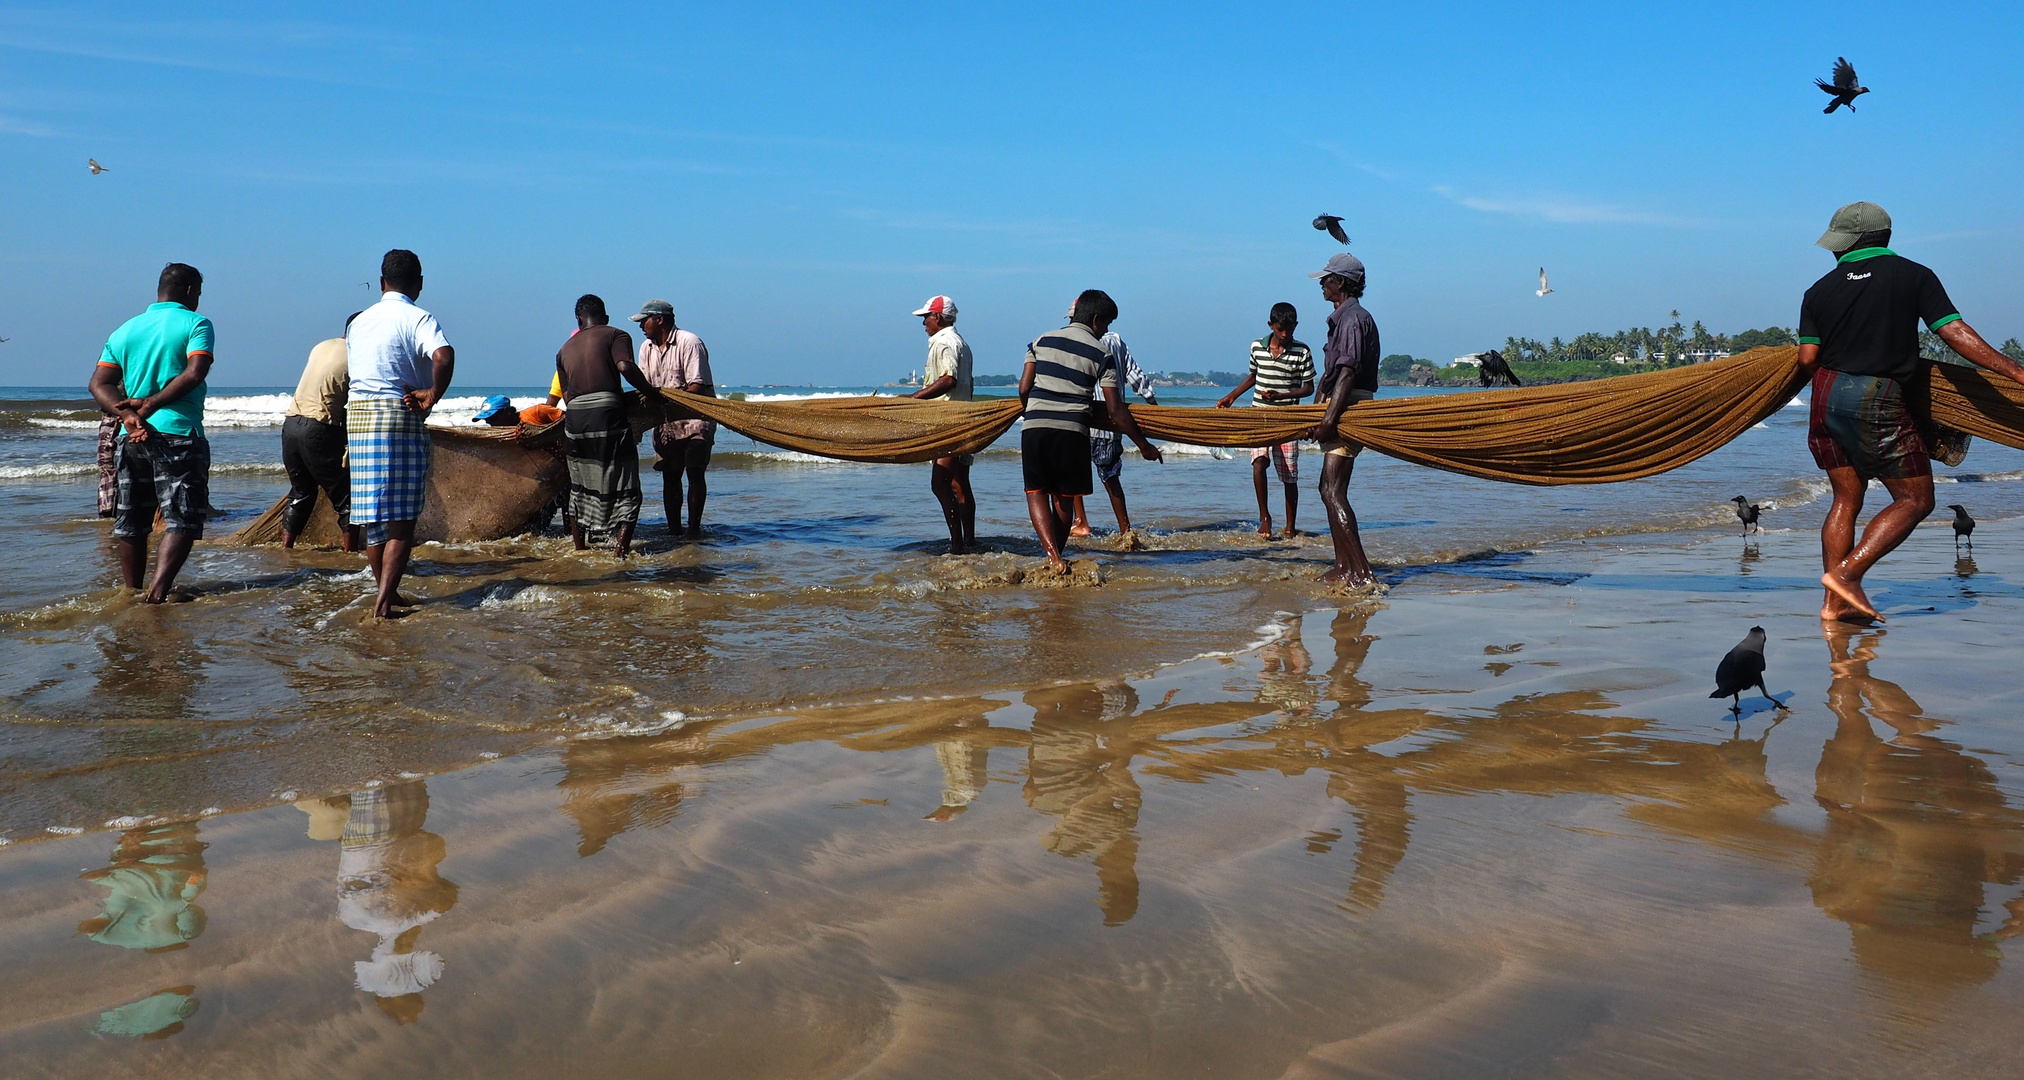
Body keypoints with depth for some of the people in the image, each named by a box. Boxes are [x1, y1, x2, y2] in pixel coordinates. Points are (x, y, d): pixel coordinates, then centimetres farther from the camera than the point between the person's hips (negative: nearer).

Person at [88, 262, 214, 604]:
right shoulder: (195, 323, -1)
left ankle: (131, 595, 22)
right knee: (182, 520, -5)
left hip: (131, 437, 6)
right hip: (178, 434, -6)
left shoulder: (125, 330, 16)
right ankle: (157, 592, -21)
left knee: (131, 523, 14)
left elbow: (99, 383, 6)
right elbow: (195, 372, -17)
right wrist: (150, 405, -11)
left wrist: (127, 414, -7)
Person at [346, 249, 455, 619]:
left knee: (374, 517, 12)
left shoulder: (359, 322, 15)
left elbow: (353, 369, 20)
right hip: (401, 419, -6)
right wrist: (432, 395, -13)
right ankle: (384, 600, -10)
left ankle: (388, 593, 22)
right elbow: (443, 356, -25)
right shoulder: (418, 318, -6)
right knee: (402, 519, -3)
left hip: (358, 414, 6)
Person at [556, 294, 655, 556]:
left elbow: (566, 394, 16)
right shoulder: (616, 335, 7)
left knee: (579, 488, 19)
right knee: (625, 490, 1)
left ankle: (578, 550, 25)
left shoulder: (565, 349, 22)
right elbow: (625, 366, -12)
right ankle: (621, 548, -11)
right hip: (608, 414, -5)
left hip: (574, 418, 5)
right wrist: (649, 390, -1)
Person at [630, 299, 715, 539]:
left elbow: (698, 386, -19)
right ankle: (673, 528, 11)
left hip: (695, 418, -6)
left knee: (694, 472, -11)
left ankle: (694, 527, -4)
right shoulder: (646, 348, 8)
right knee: (670, 475, 5)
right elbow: (644, 386, 8)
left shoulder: (689, 343, -13)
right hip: (667, 422, 6)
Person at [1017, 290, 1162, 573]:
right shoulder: (1101, 354, 5)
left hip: (1034, 426, 1)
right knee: (1063, 497, 14)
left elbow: (1024, 386, 5)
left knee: (1036, 492, 6)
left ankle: (1053, 556, -13)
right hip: (1073, 430, -1)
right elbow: (1115, 410, 1)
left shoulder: (1041, 341, 12)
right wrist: (1144, 445, 8)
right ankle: (1056, 556, 20)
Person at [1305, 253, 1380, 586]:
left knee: (1333, 492, -17)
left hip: (1349, 410, -11)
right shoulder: (1342, 318, 19)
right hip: (1340, 411, 11)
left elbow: (1348, 373, -24)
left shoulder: (1353, 319, -14)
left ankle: (1362, 573, -22)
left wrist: (1328, 419, -30)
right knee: (1329, 488, 15)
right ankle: (1343, 567, 21)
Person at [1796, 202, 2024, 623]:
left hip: (1827, 396, 5)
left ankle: (1835, 602, 6)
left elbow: (1807, 358, 1)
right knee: (1915, 499, 4)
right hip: (1878, 399, -4)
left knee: (1845, 498, 12)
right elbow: (1956, 334, -7)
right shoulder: (1915, 276, 1)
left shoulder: (1820, 290, 7)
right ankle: (1847, 573, -11)